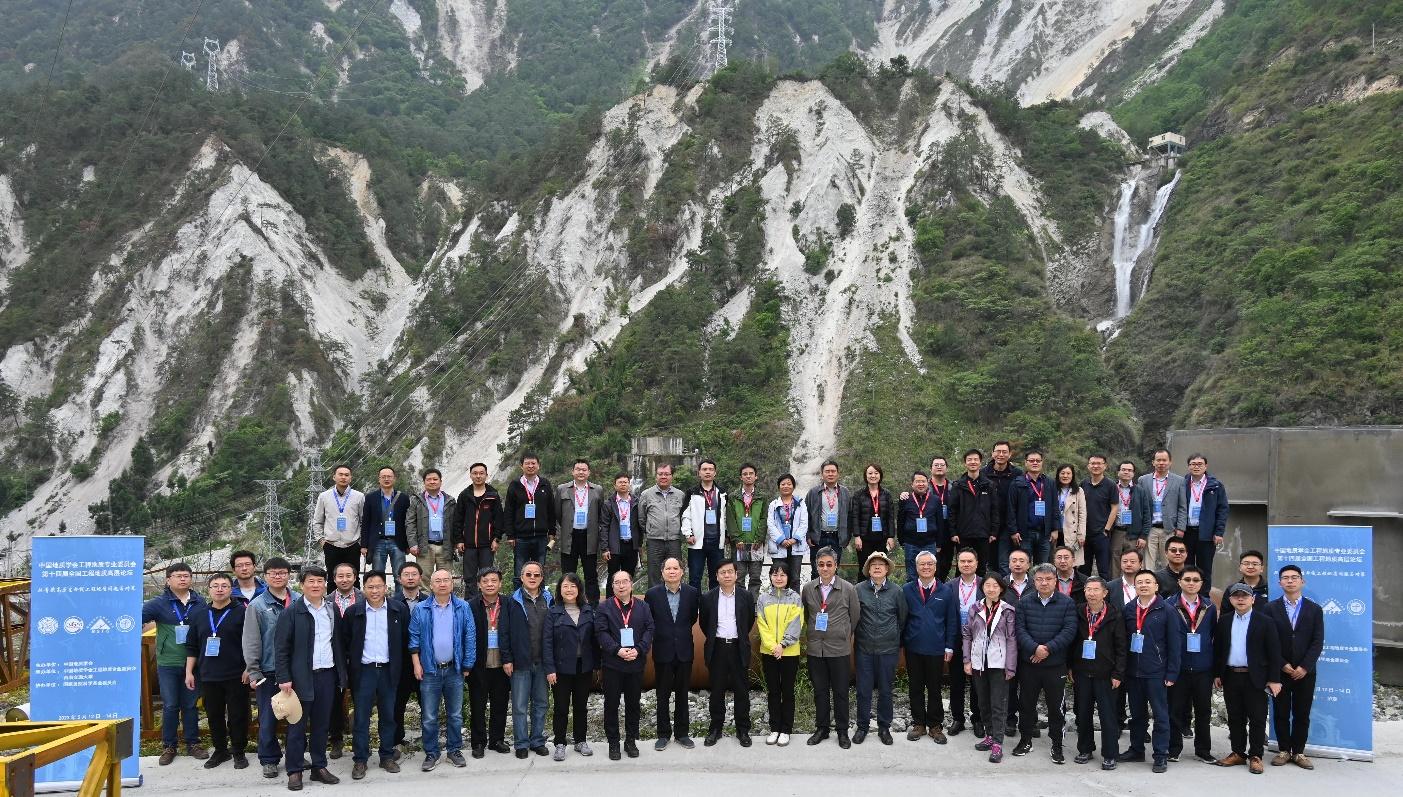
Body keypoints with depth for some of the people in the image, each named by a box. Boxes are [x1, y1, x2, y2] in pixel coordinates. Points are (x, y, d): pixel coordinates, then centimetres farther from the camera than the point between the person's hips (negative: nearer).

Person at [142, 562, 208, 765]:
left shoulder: (200, 603, 4)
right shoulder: (159, 603, -3)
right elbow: (139, 616, -14)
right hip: (168, 663, -2)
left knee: (190, 704, 10)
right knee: (170, 706, 4)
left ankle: (192, 744, 21)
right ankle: (168, 746, 16)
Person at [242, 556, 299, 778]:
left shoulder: (299, 601, 0)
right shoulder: (257, 606, -4)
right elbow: (251, 642, -4)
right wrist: (253, 672, -6)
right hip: (268, 671, -2)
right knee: (268, 718, 5)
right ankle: (269, 759, 19)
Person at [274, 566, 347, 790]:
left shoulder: (333, 611, 8)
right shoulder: (291, 612, -5)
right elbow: (281, 647, -7)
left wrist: (342, 674, 9)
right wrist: (284, 678, -13)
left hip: (327, 675, 4)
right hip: (301, 677, -4)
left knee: (322, 724, 11)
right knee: (297, 726, 3)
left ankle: (319, 767, 20)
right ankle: (294, 771, 10)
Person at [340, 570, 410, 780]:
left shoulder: (399, 610, -1)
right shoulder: (353, 612, -1)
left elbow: (405, 639, 3)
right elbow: (345, 641, 5)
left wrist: (400, 664, 2)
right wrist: (349, 662, 0)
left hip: (389, 670, 1)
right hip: (363, 670, -1)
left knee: (388, 716, 9)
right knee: (361, 717, 2)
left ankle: (387, 756, 20)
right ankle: (360, 760, 10)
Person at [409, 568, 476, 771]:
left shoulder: (463, 608, 1)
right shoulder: (420, 609, 1)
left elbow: (470, 637, 1)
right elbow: (414, 638, 3)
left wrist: (467, 665, -1)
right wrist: (416, 664, -4)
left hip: (454, 670, 1)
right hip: (429, 670, -1)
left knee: (455, 714, 10)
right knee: (429, 717, 4)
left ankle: (454, 751, 22)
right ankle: (431, 753, 15)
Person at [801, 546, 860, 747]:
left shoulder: (848, 589, -5)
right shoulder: (808, 589, 2)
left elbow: (855, 616, 4)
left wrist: (844, 635, 7)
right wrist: (813, 632, 11)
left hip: (839, 649, -2)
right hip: (815, 649, 2)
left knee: (840, 692, 5)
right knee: (820, 691, 11)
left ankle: (842, 731, 17)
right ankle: (822, 728, 23)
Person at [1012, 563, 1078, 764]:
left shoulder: (1067, 603, -2)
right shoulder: (1025, 602, 3)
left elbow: (1069, 630, -10)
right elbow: (1019, 629, -4)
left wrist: (1048, 648, -17)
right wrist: (1035, 648, -18)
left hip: (1055, 664, -2)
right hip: (1029, 663, 2)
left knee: (1056, 706, 5)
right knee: (1026, 703, 10)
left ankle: (1057, 745, 18)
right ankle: (1025, 740, 24)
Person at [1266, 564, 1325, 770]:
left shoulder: (1315, 609, 4)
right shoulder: (1271, 608, 2)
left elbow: (1318, 642, -2)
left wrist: (1304, 667, -11)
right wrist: (1283, 665, -10)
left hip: (1305, 672, 0)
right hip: (1279, 671, 0)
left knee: (1302, 714, 5)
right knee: (1281, 713, 5)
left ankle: (1298, 752, 15)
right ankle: (1284, 750, 15)